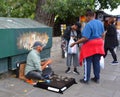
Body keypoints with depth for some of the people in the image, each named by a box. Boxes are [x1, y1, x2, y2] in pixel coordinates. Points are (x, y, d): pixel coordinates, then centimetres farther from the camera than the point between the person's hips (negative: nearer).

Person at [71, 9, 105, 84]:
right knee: (96, 62, 14)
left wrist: (75, 43, -16)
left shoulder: (88, 25, -18)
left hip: (90, 46, -7)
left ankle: (86, 79, 11)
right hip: (98, 45, 7)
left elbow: (85, 38, -23)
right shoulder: (100, 23, 7)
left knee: (87, 63, 3)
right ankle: (97, 78, 23)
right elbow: (103, 35, 14)